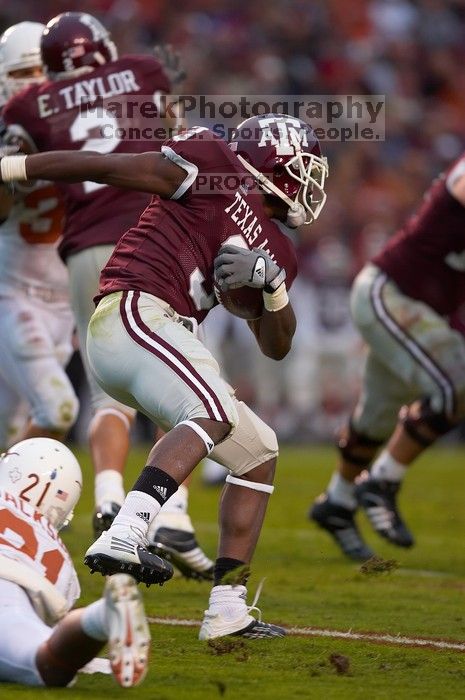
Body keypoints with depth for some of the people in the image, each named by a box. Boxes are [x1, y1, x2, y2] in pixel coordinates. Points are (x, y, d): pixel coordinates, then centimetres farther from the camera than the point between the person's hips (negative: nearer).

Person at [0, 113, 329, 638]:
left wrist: (273, 285, 0)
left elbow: (275, 347, 21)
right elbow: (105, 166, 0)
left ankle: (227, 608, 9)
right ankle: (120, 540, -50)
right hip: (133, 312, -9)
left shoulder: (273, 249, 24)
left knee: (259, 453, 11)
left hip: (160, 337, 9)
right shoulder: (214, 169, 1)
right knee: (215, 413, -32)